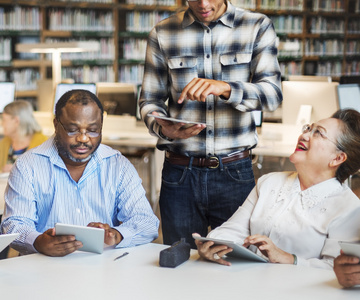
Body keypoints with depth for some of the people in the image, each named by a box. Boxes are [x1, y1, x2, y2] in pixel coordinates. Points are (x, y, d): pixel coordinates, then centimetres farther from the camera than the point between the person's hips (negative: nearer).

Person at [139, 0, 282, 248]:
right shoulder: (163, 34, 6)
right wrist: (163, 128, -14)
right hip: (180, 172, 1)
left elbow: (272, 93, -8)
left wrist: (224, 88, -27)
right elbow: (149, 100, 8)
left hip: (234, 172, -1)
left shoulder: (258, 27, 3)